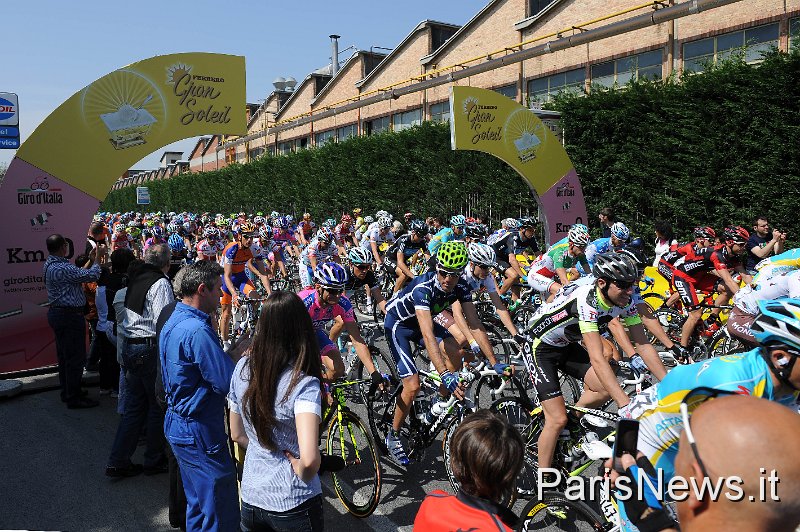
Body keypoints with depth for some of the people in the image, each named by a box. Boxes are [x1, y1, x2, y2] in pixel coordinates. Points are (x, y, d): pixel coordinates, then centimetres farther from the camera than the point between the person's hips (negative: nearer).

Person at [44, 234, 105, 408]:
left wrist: (91, 259, 13)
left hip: (57, 313, 11)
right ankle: (74, 398, 5)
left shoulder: (51, 264, 9)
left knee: (64, 355, 19)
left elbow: (79, 274, 11)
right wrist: (98, 257, -8)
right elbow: (92, 276, -22)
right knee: (75, 356, -2)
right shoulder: (62, 268, -24)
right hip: (69, 315, -11)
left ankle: (67, 392, 31)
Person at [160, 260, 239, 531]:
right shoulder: (197, 331, -26)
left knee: (198, 504, 24)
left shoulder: (174, 321, 7)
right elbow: (228, 383, -25)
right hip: (200, 432, -10)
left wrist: (234, 355, 6)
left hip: (178, 424, 11)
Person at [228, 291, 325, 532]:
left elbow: (237, 434, 5)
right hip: (293, 504, -4)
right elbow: (309, 459, -35)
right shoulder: (304, 385, -25)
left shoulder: (243, 367, -7)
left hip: (250, 496, 4)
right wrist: (302, 473, -15)